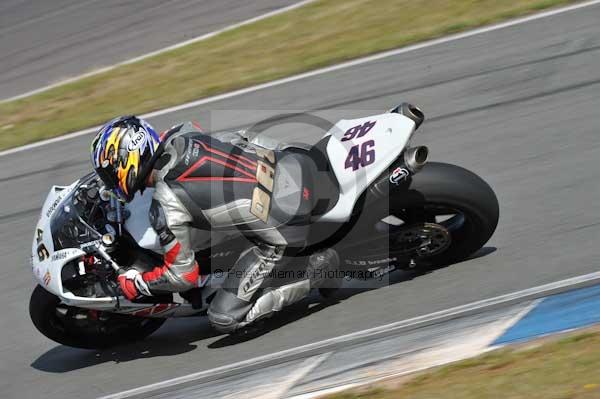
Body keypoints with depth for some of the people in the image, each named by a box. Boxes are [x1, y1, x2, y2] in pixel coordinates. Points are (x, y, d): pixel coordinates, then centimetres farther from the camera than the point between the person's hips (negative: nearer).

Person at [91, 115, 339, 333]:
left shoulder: (166, 208, -16)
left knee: (225, 319, 3)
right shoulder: (179, 134, 1)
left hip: (285, 232, -6)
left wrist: (135, 285, 9)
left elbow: (183, 274, -7)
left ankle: (317, 270, 1)